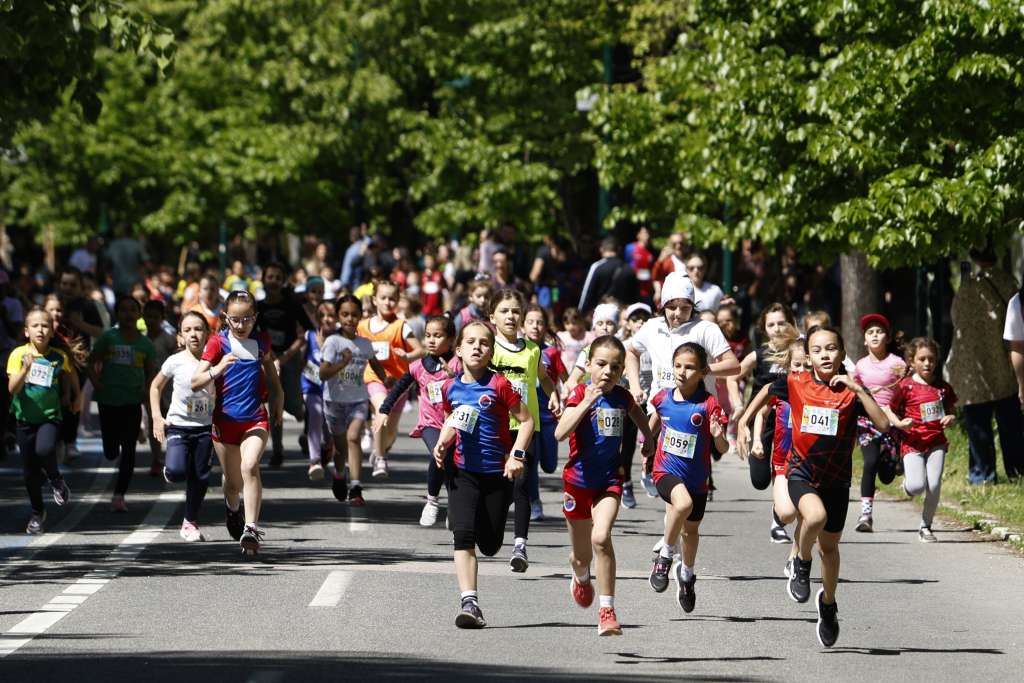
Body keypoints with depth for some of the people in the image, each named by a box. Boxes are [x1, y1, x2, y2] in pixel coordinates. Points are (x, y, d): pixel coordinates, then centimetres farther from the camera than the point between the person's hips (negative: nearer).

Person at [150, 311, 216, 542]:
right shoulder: (175, 361, -6)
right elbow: (156, 386, 8)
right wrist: (157, 417, -1)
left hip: (205, 427, 2)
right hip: (178, 425, -2)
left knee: (200, 477, 2)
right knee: (176, 472, -21)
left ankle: (190, 523, 18)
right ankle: (168, 469, 16)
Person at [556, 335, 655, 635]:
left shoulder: (622, 396, 1)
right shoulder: (580, 393, -12)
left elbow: (637, 414, 27)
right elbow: (560, 433, -27)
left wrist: (649, 438, 35)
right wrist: (586, 402, -33)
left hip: (610, 480, 1)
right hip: (578, 479, -1)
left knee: (601, 537, -24)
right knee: (582, 554, 13)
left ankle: (607, 611, -22)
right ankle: (581, 577, 52)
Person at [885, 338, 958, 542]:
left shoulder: (942, 387, 5)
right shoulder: (906, 386, -5)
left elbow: (952, 410, 17)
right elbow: (890, 411, 3)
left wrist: (951, 418, -6)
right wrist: (900, 423, -17)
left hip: (936, 442, 3)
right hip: (913, 442, -3)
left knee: (934, 486, -6)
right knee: (917, 486, -17)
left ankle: (925, 527, 12)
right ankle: (907, 483, 22)